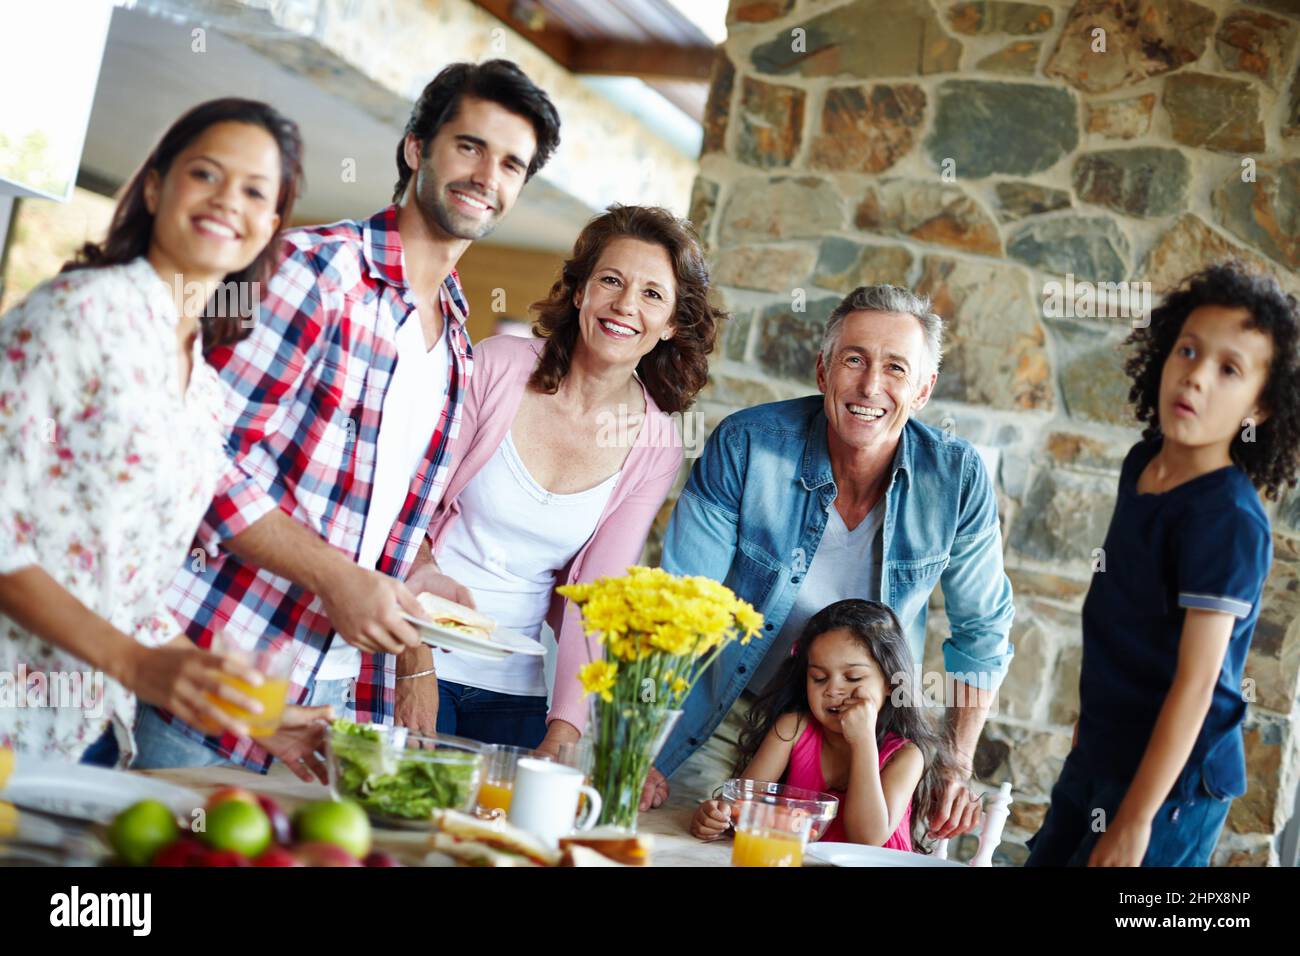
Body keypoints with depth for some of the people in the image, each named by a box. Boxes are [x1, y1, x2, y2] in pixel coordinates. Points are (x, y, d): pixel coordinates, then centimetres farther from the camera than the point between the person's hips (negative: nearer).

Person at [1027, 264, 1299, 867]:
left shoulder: (1227, 519, -23)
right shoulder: (1143, 464, 0)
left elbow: (1197, 681, -23)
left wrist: (1133, 823, -22)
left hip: (1171, 780, -8)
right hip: (1101, 754, 8)